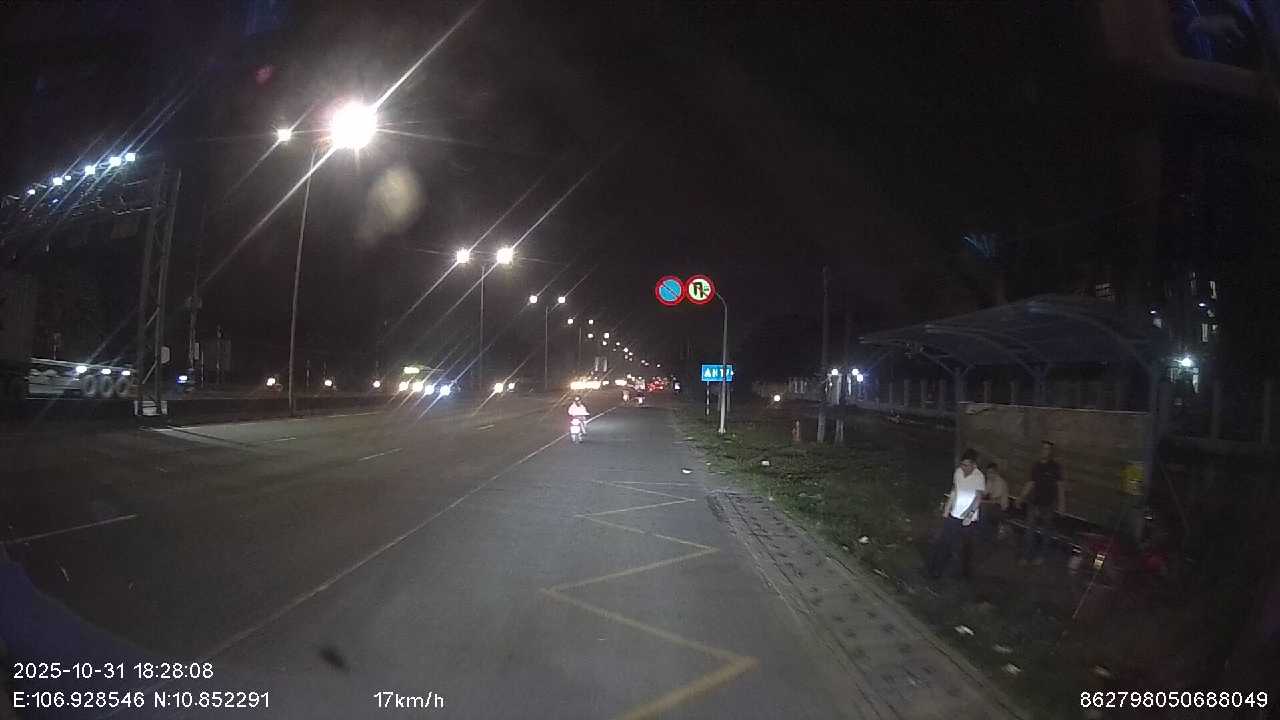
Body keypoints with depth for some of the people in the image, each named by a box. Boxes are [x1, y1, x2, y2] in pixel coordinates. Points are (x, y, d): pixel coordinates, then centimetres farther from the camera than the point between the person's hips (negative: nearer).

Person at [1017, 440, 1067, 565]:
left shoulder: (1055, 467, -4)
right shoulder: (1036, 466, 9)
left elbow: (1060, 486, -6)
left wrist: (1061, 504, -12)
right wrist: (1021, 498, 13)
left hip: (1048, 505, -4)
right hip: (1034, 503, 4)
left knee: (1044, 532, 5)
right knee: (1030, 531, 2)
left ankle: (1040, 556, 19)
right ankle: (1026, 556, 6)